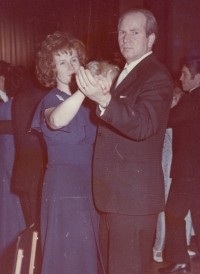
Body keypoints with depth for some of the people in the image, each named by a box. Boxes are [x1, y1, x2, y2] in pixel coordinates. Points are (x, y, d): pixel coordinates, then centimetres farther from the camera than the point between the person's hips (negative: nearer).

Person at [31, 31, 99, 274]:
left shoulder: (85, 100, 10)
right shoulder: (52, 100, -11)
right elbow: (56, 120, -37)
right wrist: (84, 90, -53)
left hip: (89, 183, 6)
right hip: (64, 184, -6)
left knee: (88, 249, 15)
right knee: (68, 253, 0)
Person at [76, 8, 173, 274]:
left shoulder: (157, 76, -13)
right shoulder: (124, 73, 17)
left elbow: (143, 126, -30)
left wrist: (104, 100, -43)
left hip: (134, 196, -9)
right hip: (114, 193, 9)